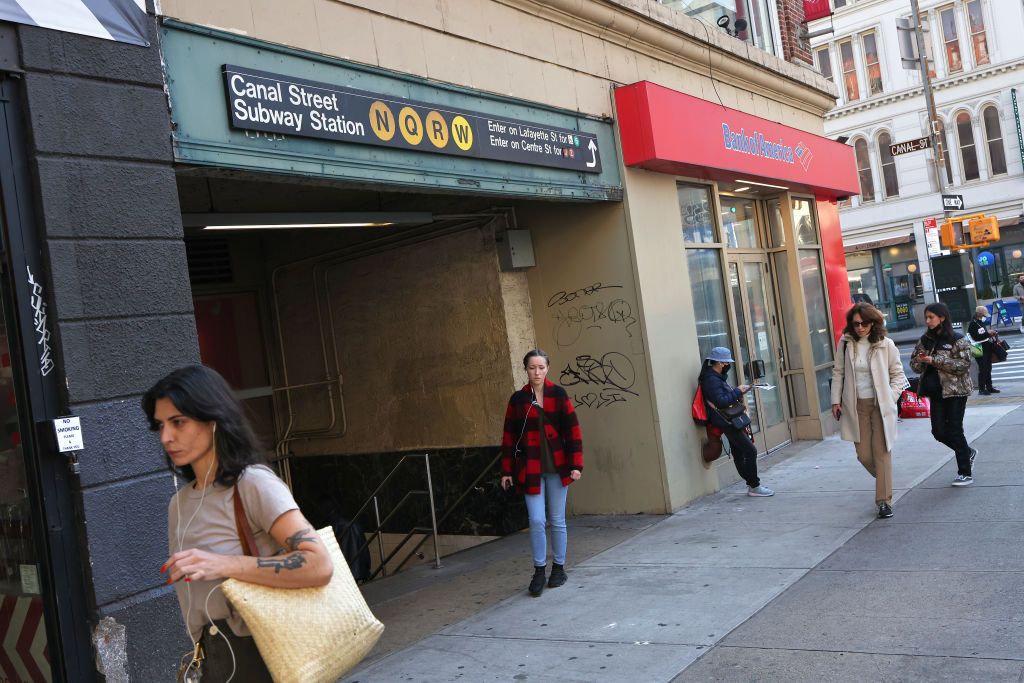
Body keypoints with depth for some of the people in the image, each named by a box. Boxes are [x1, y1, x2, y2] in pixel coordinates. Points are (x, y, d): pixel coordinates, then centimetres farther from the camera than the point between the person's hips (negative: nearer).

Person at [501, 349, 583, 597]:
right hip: (530, 469, 0)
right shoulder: (518, 399, 2)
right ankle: (539, 572, 9)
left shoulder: (559, 395, 0)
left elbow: (573, 430, -1)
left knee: (557, 520, 9)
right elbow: (509, 437, 4)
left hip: (557, 467, 0)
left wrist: (576, 464, -7)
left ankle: (559, 568, 24)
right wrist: (507, 471, 3)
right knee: (536, 521, -5)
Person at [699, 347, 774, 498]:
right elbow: (721, 402, -27)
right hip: (727, 423, -11)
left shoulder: (716, 377, 14)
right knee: (750, 451, -9)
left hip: (731, 422, 11)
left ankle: (752, 484, 22)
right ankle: (754, 487, -1)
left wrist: (739, 392, 7)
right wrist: (737, 391, -17)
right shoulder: (711, 380, -19)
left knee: (739, 454, 15)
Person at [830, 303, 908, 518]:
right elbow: (838, 372, 8)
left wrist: (891, 397, -6)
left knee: (882, 452, -3)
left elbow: (897, 374, 5)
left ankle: (884, 501, 4)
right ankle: (885, 482, 34)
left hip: (880, 405, -2)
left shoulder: (885, 344, -4)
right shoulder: (845, 343, 1)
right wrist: (836, 400, 4)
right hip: (856, 406, 2)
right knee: (864, 455, 4)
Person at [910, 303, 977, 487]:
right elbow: (914, 365, 13)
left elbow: (964, 364, -17)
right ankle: (968, 453, 30)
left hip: (955, 390, -5)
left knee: (954, 430, -3)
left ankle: (965, 473, 10)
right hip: (936, 392, 6)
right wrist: (920, 360, -11)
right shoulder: (925, 340, 9)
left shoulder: (958, 340, -8)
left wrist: (935, 360, -22)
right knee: (939, 431, 3)